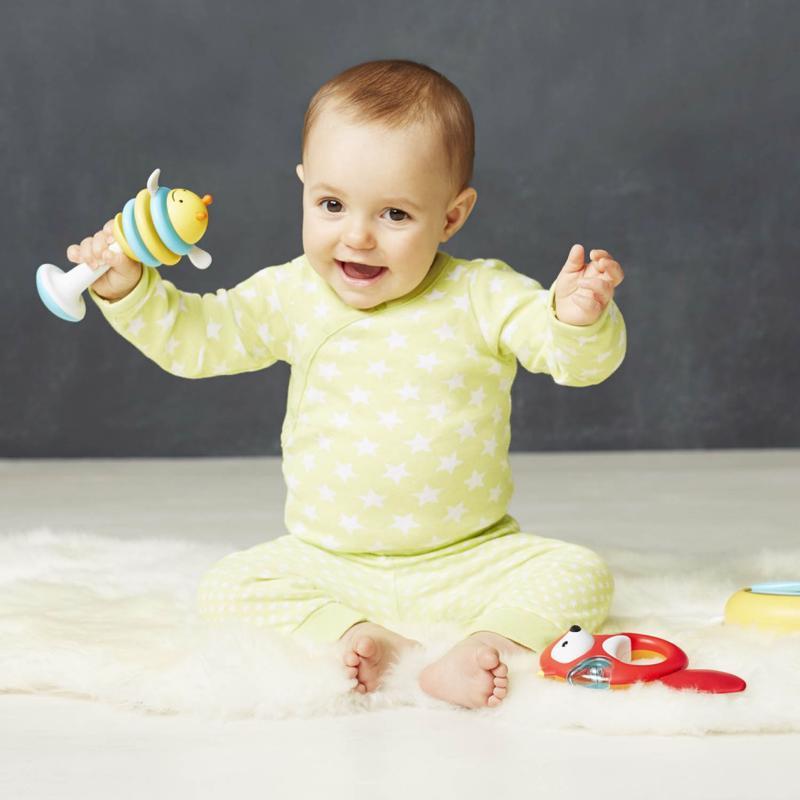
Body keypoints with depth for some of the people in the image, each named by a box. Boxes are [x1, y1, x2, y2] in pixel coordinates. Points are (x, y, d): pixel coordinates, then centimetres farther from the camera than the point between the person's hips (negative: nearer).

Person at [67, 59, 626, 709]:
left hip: (469, 560, -2)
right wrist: (128, 287, -8)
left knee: (579, 574, -22)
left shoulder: (483, 296, -9)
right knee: (227, 588, -19)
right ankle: (351, 634, -30)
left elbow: (579, 360, -16)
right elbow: (195, 337, 8)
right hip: (327, 564, 2)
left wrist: (580, 318, -39)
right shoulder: (294, 296, -1)